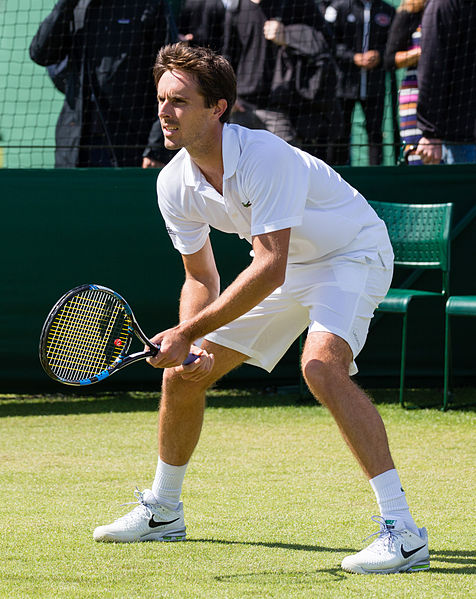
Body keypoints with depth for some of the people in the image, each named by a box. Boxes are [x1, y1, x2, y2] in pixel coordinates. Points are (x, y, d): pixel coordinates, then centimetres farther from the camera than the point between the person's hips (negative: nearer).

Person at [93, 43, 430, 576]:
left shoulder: (267, 158, -35)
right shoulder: (174, 185, -11)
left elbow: (270, 270, -38)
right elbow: (201, 276, 1)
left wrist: (189, 332, -36)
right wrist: (193, 345, -19)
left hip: (352, 255, -8)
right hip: (282, 266, 8)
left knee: (322, 367, -34)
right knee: (182, 375, 6)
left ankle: (402, 530, -34)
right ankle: (161, 512, 30)